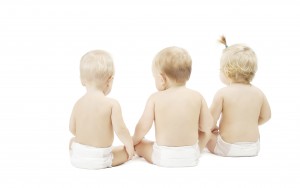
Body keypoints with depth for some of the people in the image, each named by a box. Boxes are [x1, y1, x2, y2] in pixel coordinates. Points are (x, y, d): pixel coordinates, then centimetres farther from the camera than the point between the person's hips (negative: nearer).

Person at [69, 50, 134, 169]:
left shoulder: (78, 103, -2)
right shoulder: (112, 104, -15)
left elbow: (72, 129, 7)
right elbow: (120, 130, -17)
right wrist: (129, 144, 3)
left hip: (76, 158, 3)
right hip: (99, 160, -3)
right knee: (127, 151, 20)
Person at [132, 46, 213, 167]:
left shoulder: (155, 98, -10)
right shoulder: (197, 97, -5)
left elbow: (143, 127, -7)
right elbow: (207, 126, -1)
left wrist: (134, 140, 14)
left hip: (163, 158, 0)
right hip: (191, 157, 0)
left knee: (139, 144, 26)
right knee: (206, 132, 28)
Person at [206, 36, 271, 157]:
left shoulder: (222, 93, -13)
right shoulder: (258, 93, 0)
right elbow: (266, 117, 12)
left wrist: (214, 128, 12)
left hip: (227, 149, -4)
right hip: (253, 149, 4)